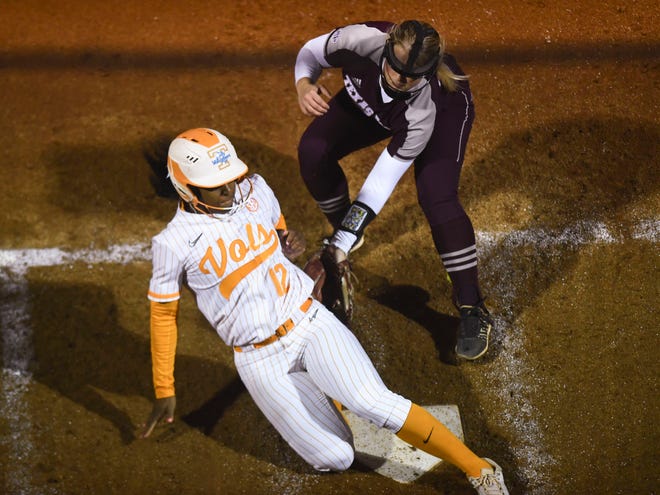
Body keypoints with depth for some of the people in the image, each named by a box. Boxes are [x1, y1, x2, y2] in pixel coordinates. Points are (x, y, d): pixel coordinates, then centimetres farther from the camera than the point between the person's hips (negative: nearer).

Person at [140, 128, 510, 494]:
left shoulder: (255, 190, -1)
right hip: (260, 359, -1)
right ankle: (318, 391, 26)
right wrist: (165, 391, 3)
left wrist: (292, 244, -4)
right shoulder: (174, 243, -12)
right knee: (336, 460, -5)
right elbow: (164, 314, 0)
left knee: (375, 403, -23)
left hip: (309, 322, 2)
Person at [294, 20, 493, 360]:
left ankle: (472, 310, -10)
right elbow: (312, 52, -16)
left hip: (443, 110, -4)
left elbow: (382, 181, -39)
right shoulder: (362, 41, -39)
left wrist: (343, 245, -40)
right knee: (313, 151, -16)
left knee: (437, 198, -25)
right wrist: (304, 85, -38)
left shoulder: (426, 107, -43)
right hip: (369, 101, 4)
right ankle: (343, 230, 15)